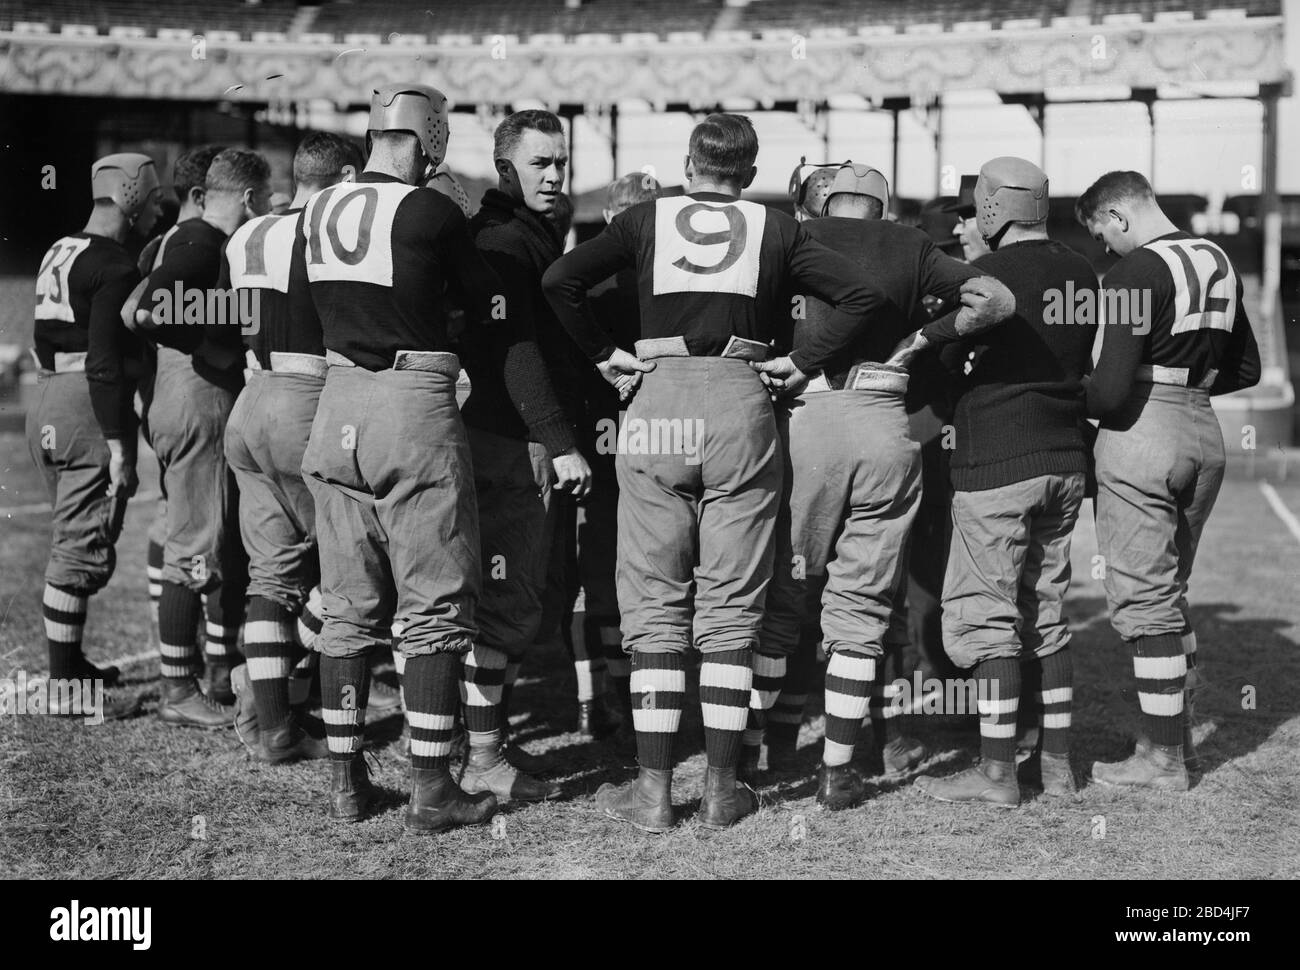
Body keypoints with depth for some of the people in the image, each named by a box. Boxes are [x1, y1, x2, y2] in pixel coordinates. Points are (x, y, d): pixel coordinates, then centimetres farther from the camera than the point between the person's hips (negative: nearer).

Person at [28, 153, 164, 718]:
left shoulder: (57, 254, 15)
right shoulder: (114, 268, -13)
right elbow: (104, 364, -19)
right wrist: (119, 447, -19)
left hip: (46, 406, 9)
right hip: (89, 413, -9)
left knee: (69, 541, 19)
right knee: (83, 550, -5)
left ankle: (70, 663, 29)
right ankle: (66, 689, -3)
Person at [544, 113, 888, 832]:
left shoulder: (646, 219, 9)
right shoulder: (774, 229, 10)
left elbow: (560, 279, -3)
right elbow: (862, 295, 2)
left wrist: (604, 354, 5)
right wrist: (803, 362, 5)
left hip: (659, 401, 0)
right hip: (741, 403, 0)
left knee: (655, 608, 5)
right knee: (730, 610, 6)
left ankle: (653, 790, 3)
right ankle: (721, 788, 7)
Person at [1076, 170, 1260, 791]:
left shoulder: (1137, 271, -16)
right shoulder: (1218, 261, 11)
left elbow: (1112, 389, -21)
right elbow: (1246, 368, 19)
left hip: (1142, 434, -8)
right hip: (1203, 434, 8)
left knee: (1143, 600, -1)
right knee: (1170, 590, 19)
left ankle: (1162, 759, 4)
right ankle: (1178, 733, 25)